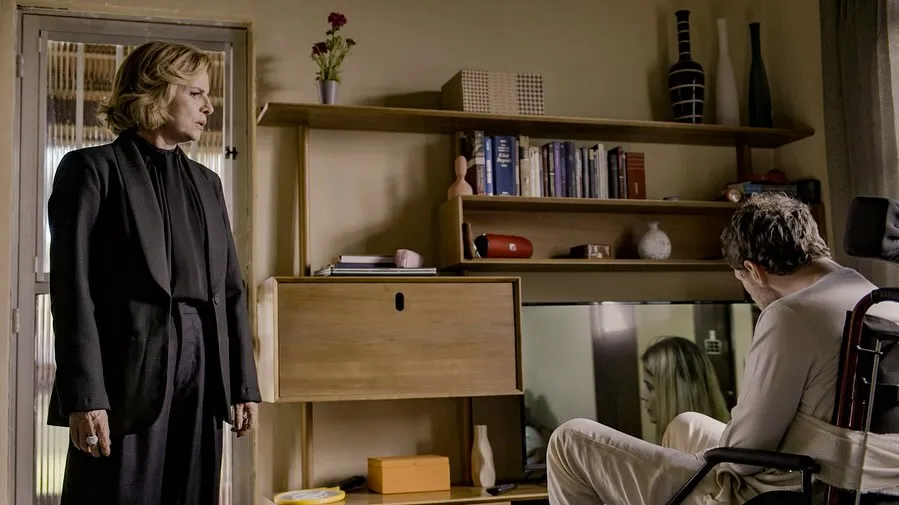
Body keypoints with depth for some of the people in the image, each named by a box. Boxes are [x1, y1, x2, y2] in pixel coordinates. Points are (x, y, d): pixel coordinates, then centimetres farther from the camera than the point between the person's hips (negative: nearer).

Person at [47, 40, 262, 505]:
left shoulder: (206, 182, 17)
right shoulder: (92, 168, 0)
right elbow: (72, 286, -8)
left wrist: (244, 383, 10)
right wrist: (84, 395, -15)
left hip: (203, 369, 5)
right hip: (130, 372, -5)